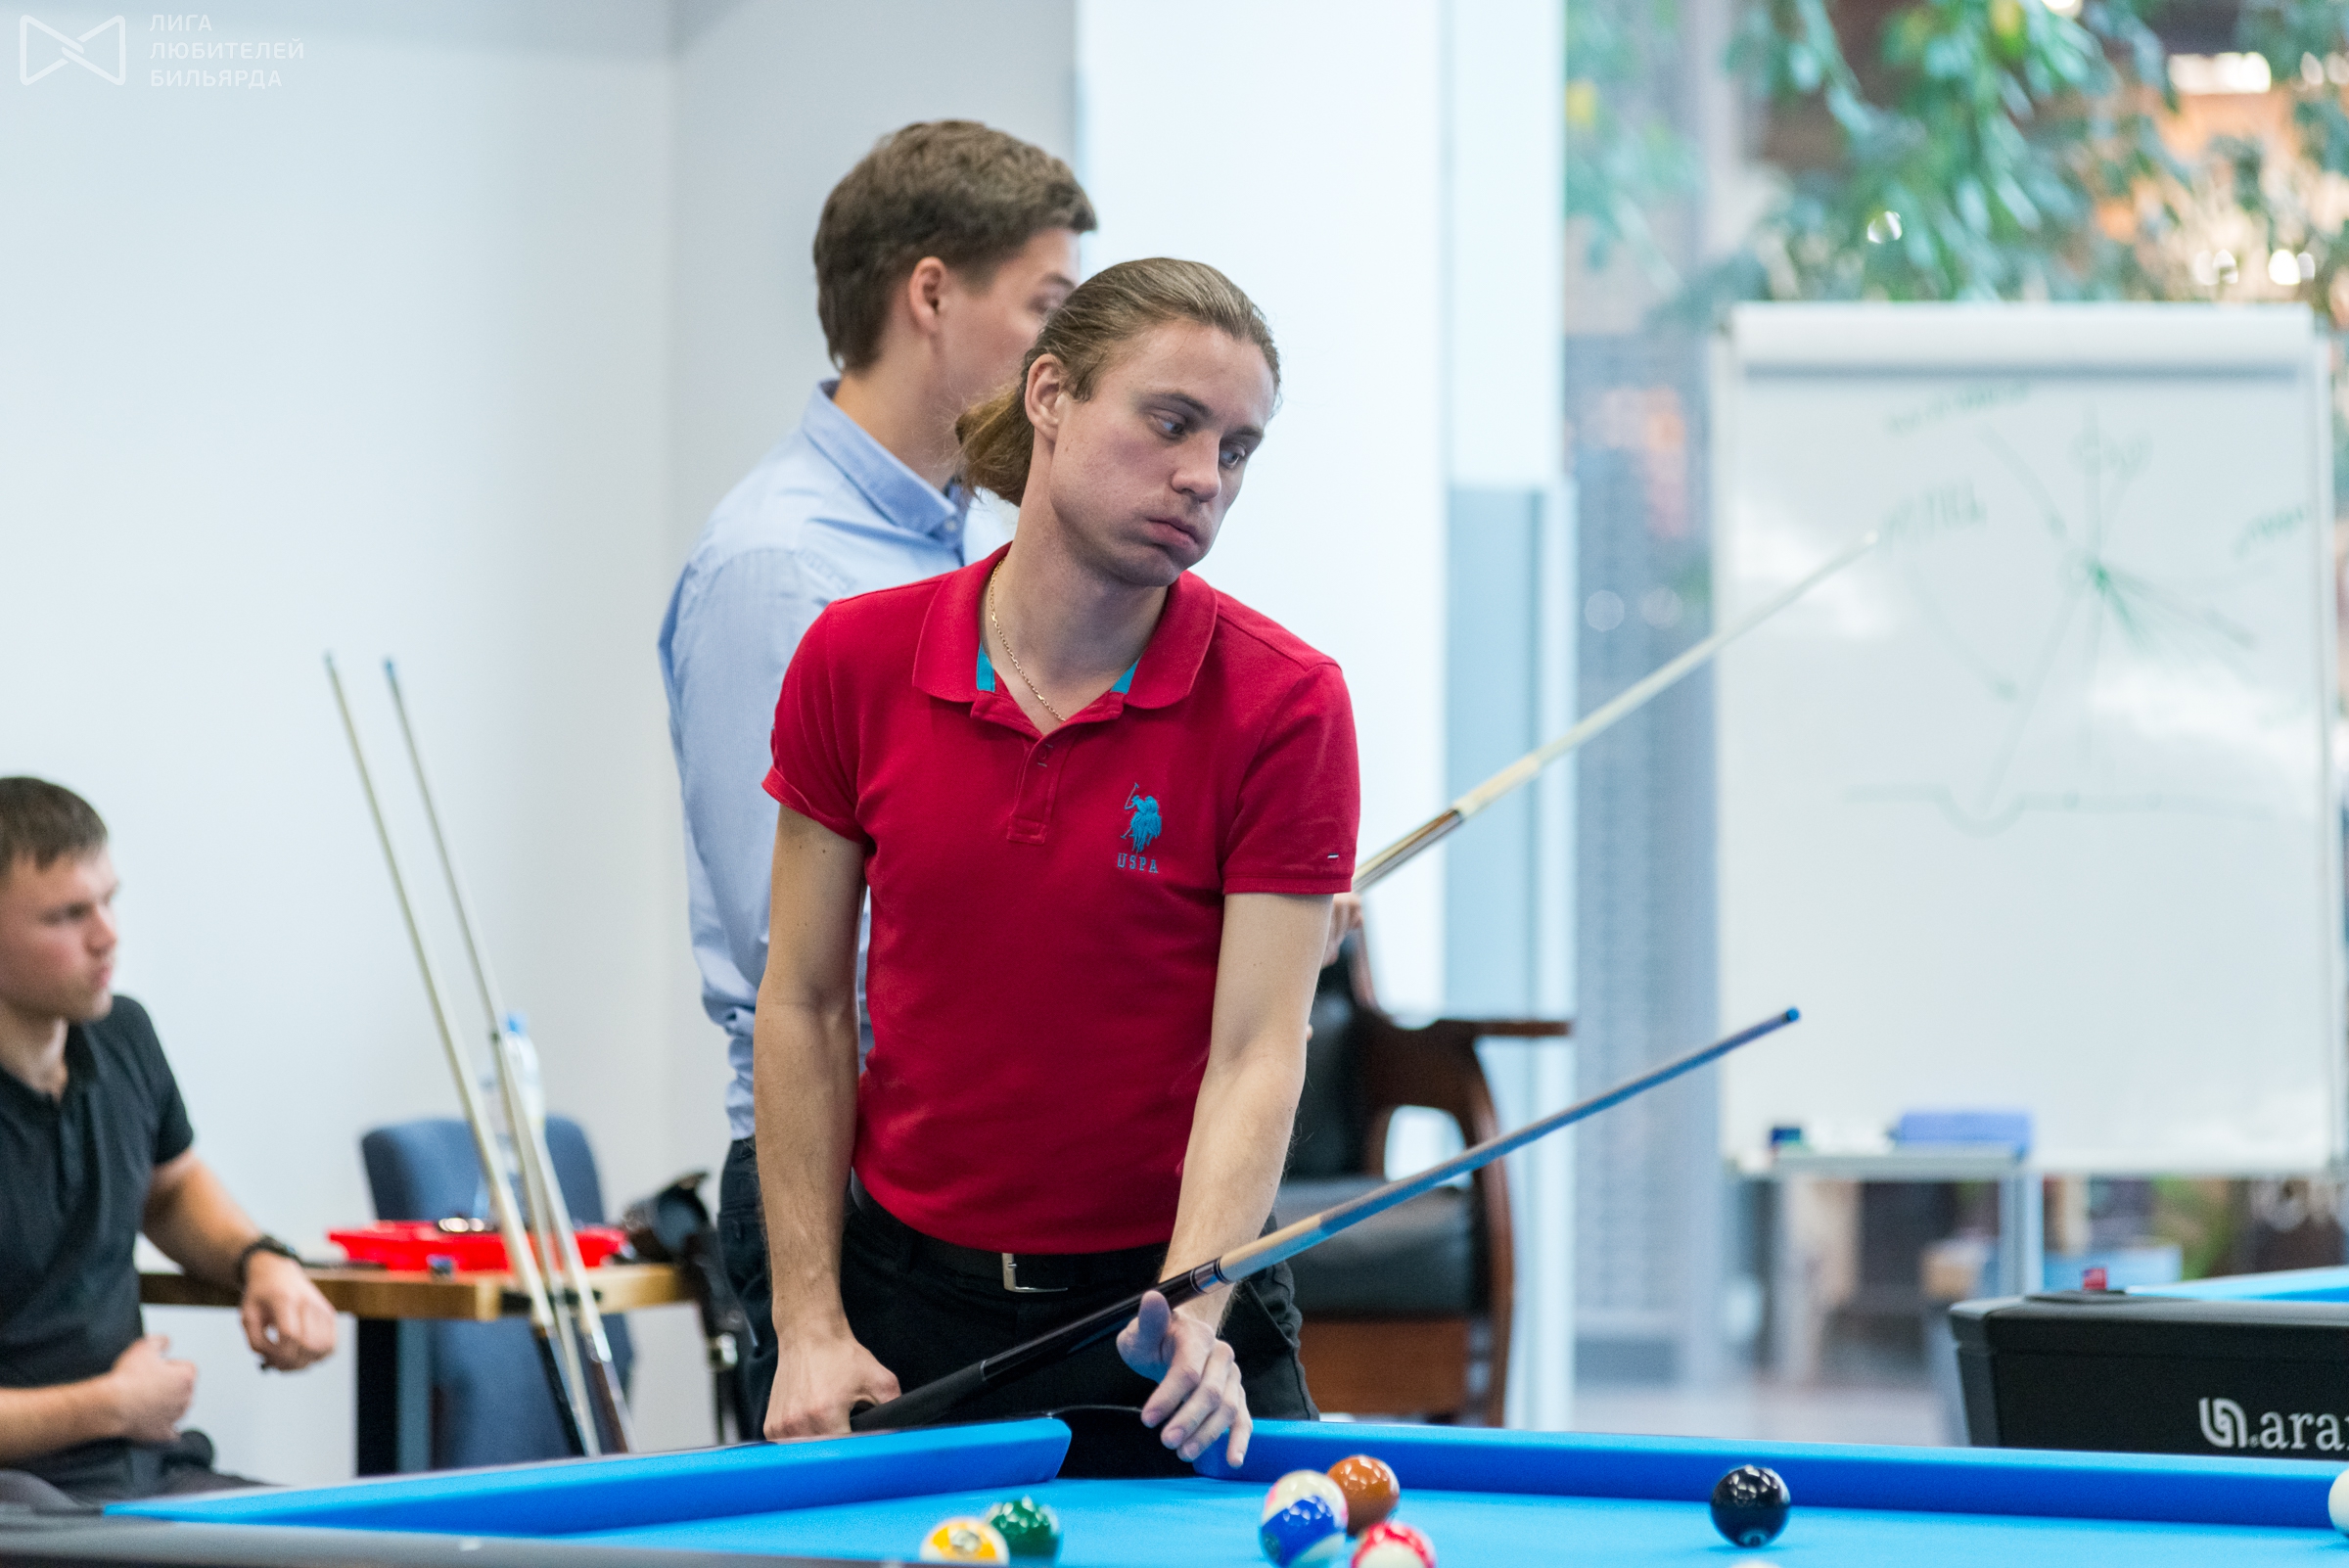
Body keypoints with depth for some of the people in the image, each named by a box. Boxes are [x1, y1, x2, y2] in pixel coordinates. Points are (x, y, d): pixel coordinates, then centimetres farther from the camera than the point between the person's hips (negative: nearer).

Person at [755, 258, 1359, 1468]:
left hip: (1161, 1293, -2)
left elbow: (1257, 1050, -16)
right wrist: (810, 1326, -6)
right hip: (908, 1311, 2)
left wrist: (1191, 1322, -30)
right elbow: (803, 1004, 0)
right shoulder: (857, 662, -4)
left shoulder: (1285, 706, -11)